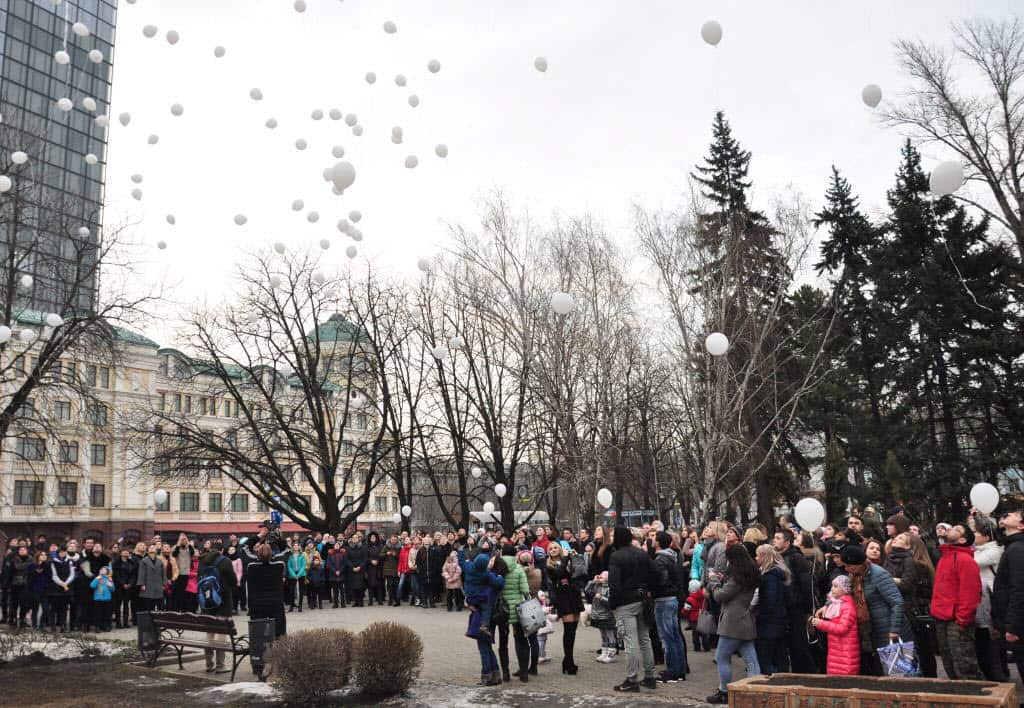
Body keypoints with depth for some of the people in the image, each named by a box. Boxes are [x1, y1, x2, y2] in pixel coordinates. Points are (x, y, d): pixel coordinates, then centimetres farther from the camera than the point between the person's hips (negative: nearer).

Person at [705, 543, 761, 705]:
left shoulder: (737, 577, -16)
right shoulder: (751, 575, 11)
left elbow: (720, 596, -11)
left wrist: (714, 580, 4)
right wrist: (722, 580, 15)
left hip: (733, 624, -9)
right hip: (746, 623, 9)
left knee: (722, 657, 3)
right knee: (751, 660, 5)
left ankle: (724, 692, 11)